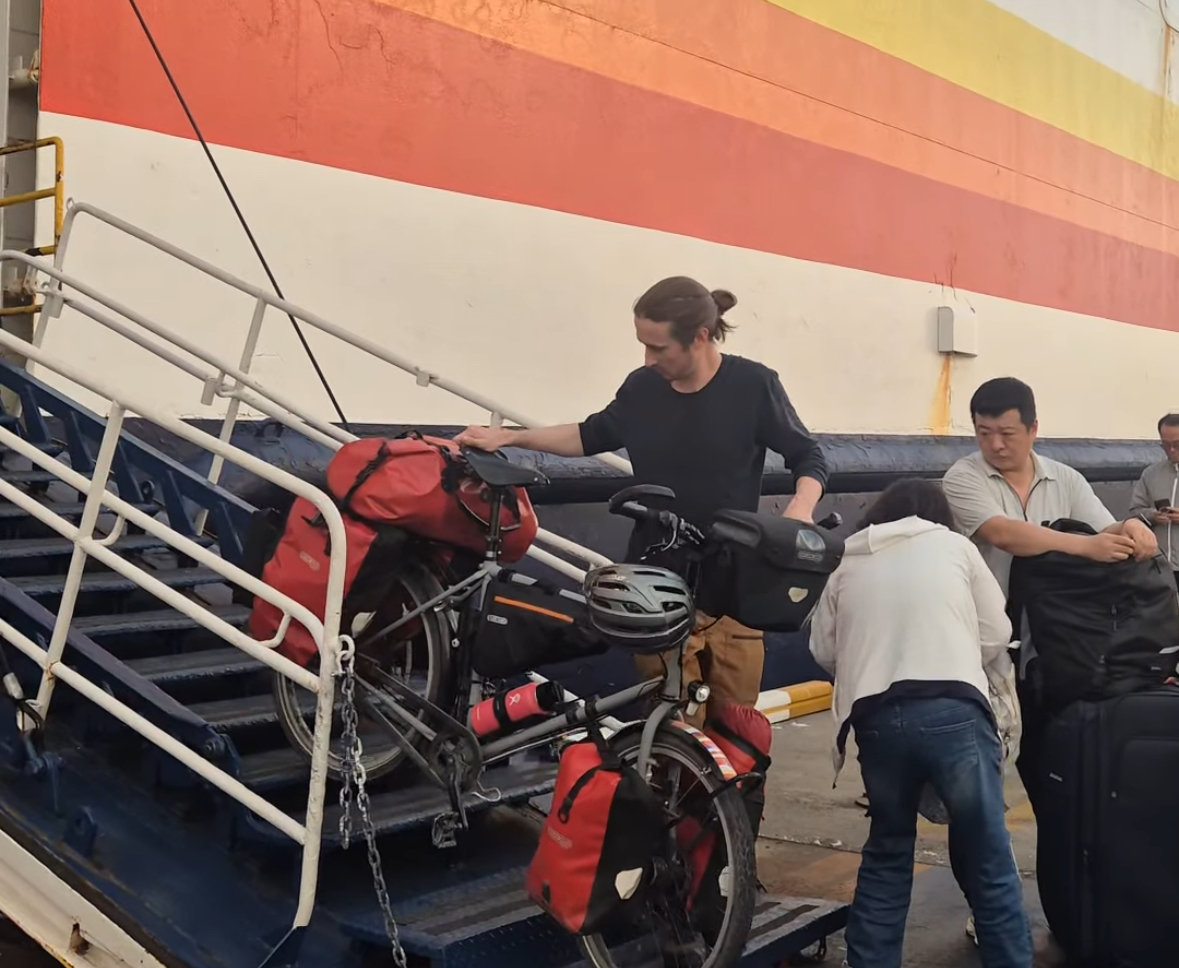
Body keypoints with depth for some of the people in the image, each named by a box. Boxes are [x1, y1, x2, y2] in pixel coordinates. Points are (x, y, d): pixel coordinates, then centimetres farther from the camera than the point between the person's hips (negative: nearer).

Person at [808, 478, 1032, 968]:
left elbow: (823, 649, 17)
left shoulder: (848, 565, 19)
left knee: (886, 854, 19)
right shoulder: (955, 545, 15)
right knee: (987, 859, 7)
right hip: (953, 711, -2)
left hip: (876, 718, 3)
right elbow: (996, 635, 14)